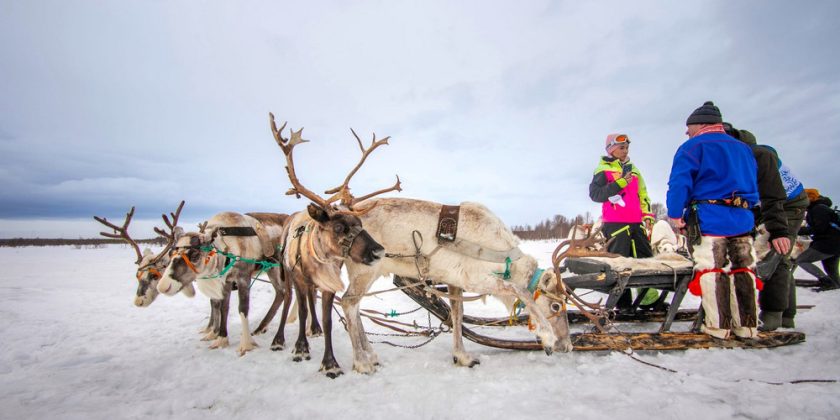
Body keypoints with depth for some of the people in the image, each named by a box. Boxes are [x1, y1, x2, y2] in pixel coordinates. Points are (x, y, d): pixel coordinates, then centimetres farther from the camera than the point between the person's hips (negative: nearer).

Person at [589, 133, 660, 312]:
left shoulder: (633, 169, 19)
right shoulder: (603, 170, 0)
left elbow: (642, 194, 23)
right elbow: (595, 194, -13)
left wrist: (647, 215, 13)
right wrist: (619, 183, -18)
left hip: (636, 223, 7)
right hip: (615, 223, -7)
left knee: (646, 257, 8)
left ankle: (649, 297, 17)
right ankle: (623, 302, 3)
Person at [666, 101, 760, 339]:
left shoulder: (693, 147, -3)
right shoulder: (743, 149, 19)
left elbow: (679, 183, -15)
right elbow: (753, 187, 22)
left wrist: (675, 214, -9)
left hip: (708, 221, -6)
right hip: (743, 220, 7)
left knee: (712, 271, 0)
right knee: (743, 271, 12)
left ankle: (718, 326, 4)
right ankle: (747, 326, 19)